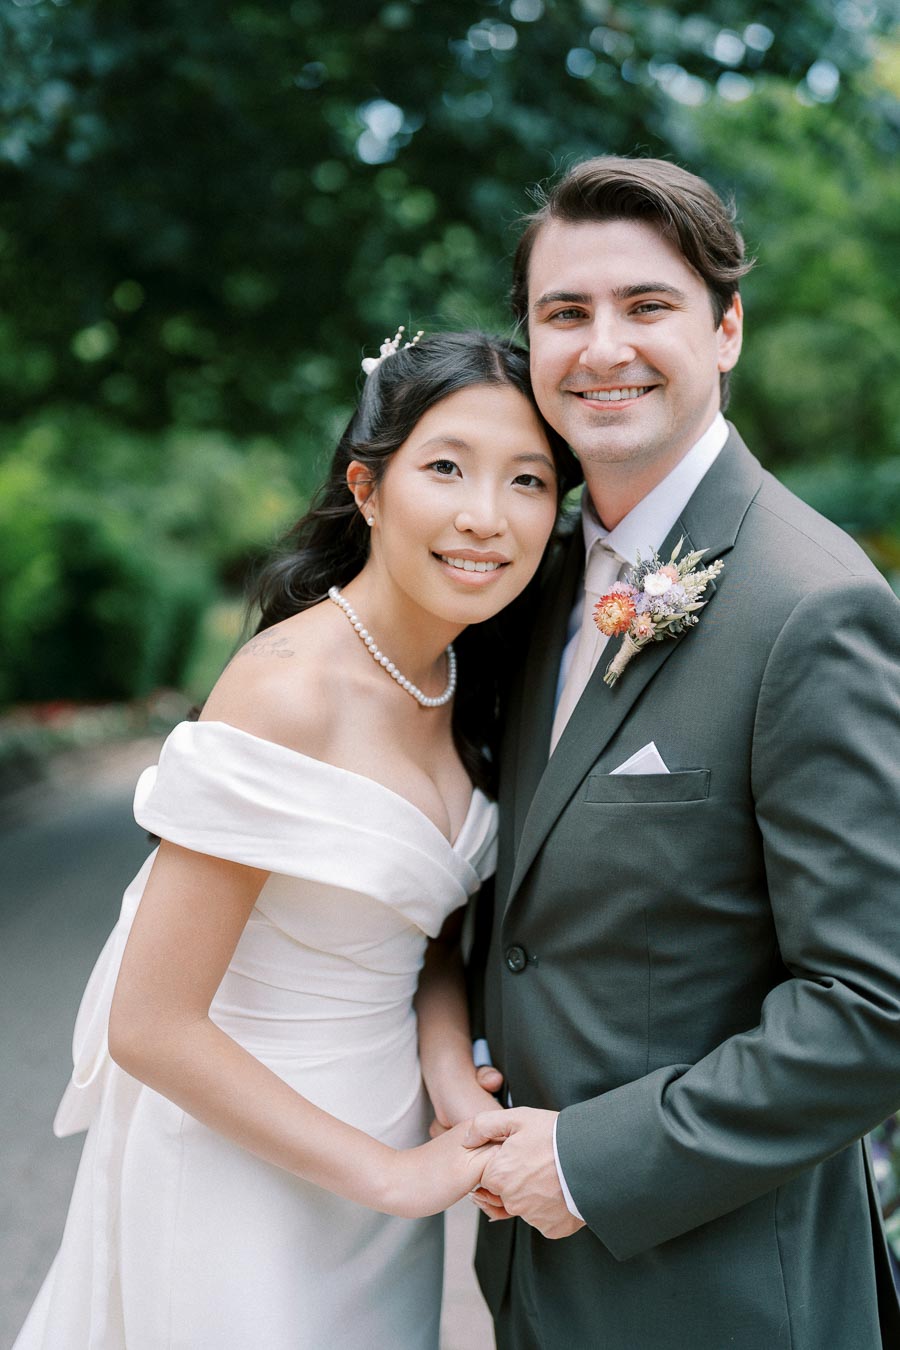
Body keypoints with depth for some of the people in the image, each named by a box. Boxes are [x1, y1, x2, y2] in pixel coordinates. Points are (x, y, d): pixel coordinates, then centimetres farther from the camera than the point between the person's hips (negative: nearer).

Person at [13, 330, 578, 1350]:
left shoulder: (462, 681, -3)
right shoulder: (288, 692, -26)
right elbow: (149, 1027, -25)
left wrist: (452, 1078, -12)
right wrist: (391, 1174, -18)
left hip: (384, 1141, 7)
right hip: (242, 1160, -7)